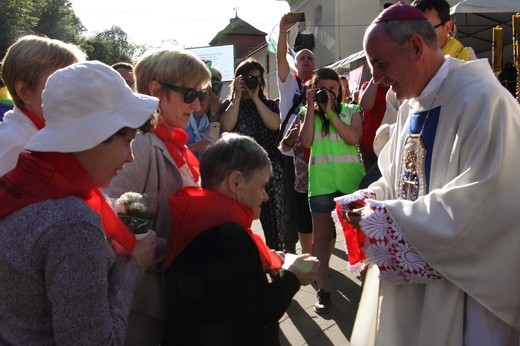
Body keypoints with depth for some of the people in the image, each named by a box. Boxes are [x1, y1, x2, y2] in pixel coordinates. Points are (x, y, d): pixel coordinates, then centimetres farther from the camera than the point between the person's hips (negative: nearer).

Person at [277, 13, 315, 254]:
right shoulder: (289, 82, 6)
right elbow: (280, 58, -10)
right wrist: (283, 31, -23)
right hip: (290, 154, -2)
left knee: (311, 203, 9)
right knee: (292, 203, 1)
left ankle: (308, 251, 22)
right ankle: (289, 250, 13)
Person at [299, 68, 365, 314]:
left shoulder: (351, 111, 8)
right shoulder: (309, 113, 10)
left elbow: (353, 138, -11)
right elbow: (306, 142, -7)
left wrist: (330, 112, -11)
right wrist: (311, 107, -6)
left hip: (351, 180, 0)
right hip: (321, 182, 0)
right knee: (322, 236, 4)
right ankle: (323, 290, 9)